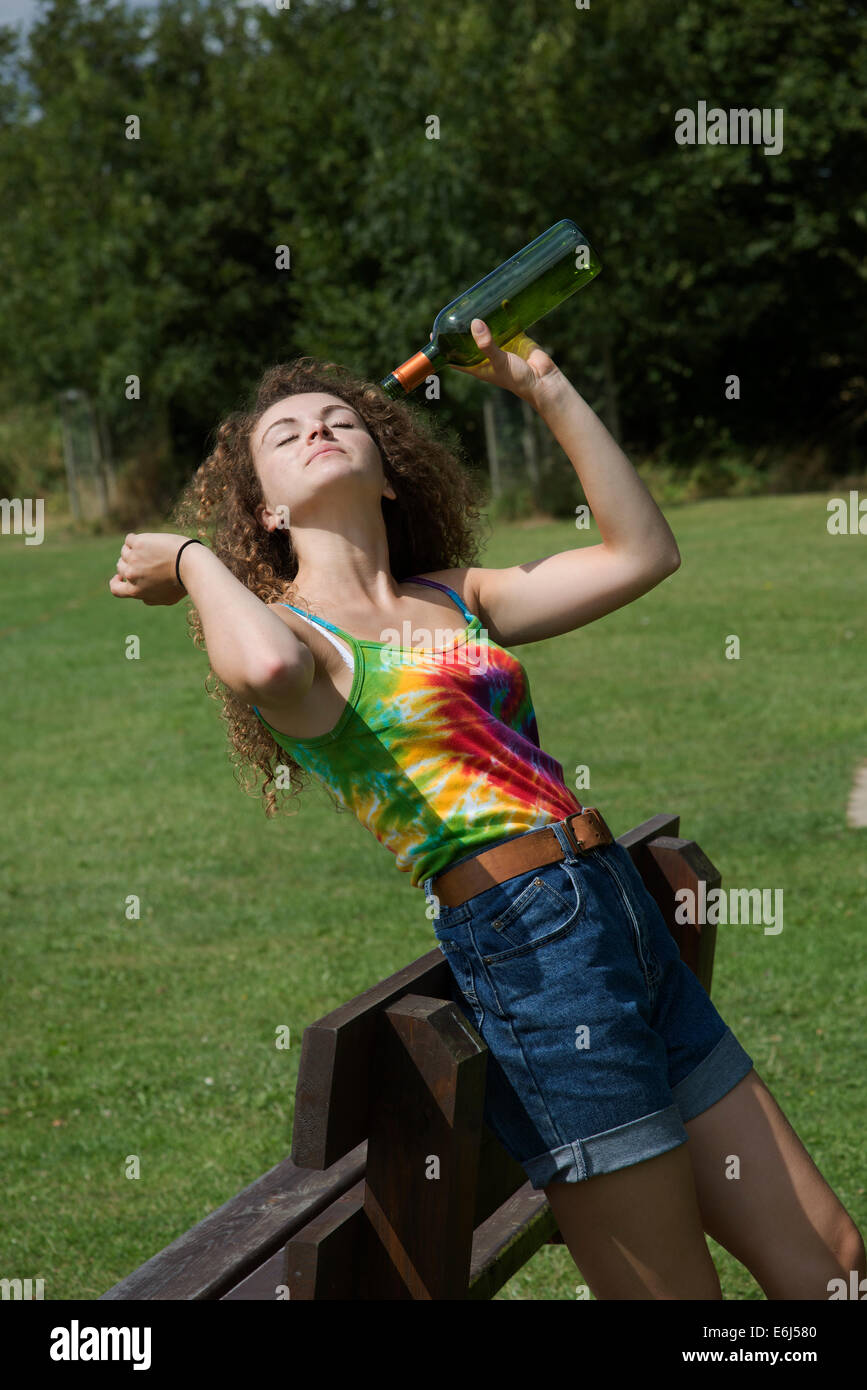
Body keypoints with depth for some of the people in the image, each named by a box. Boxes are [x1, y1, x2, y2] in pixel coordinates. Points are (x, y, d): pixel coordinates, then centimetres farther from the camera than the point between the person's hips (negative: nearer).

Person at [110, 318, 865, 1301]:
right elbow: (265, 666, -27)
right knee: (674, 1293, -2)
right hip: (528, 951, -8)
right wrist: (193, 560, -7)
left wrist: (546, 389, 17)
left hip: (629, 924, 8)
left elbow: (641, 553, 19)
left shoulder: (455, 596, 20)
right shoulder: (286, 630, -1)